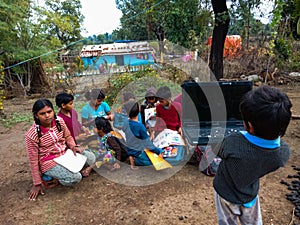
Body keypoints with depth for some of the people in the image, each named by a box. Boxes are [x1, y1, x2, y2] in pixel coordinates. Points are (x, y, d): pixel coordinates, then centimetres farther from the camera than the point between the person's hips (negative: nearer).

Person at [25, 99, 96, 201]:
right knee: (75, 178, -23)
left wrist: (73, 146, -14)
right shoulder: (32, 135, -22)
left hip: (65, 153, 5)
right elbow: (33, 160, -13)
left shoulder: (59, 121, -10)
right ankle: (48, 176, 5)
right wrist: (37, 184, -7)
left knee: (91, 158, -11)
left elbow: (68, 136, 8)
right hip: (49, 162, -5)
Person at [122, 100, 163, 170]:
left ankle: (132, 158, 9)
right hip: (139, 154, -7)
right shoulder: (140, 126, -28)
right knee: (160, 151, 9)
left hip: (130, 152, 7)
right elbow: (148, 145, -23)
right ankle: (136, 160, 1)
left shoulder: (126, 124, -9)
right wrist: (158, 151, -12)